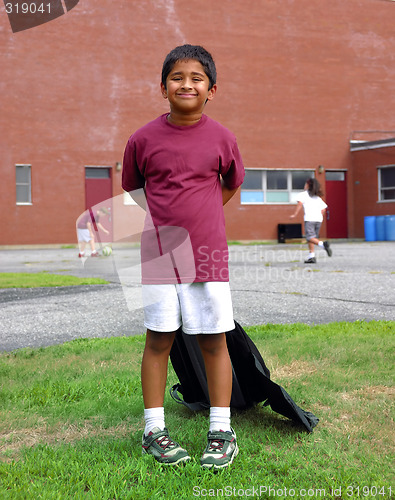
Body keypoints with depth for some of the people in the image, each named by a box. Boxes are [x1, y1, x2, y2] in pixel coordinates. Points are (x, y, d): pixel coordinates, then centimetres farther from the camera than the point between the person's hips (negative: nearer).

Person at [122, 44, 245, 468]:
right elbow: (132, 190, 11)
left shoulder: (221, 138, -1)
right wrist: (164, 223, 6)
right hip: (158, 255, 0)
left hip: (208, 253, 1)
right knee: (158, 340, 6)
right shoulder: (143, 139, -2)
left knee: (214, 341, 5)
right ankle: (154, 430, 20)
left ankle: (221, 432, 18)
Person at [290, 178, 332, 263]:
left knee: (310, 237, -7)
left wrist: (295, 214, -10)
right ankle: (311, 256, 4)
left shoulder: (303, 194, 6)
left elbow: (300, 203, -12)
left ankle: (323, 244, -31)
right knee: (312, 237, 11)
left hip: (309, 219, -6)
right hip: (319, 219, 6)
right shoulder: (317, 197, 22)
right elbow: (323, 208, 15)